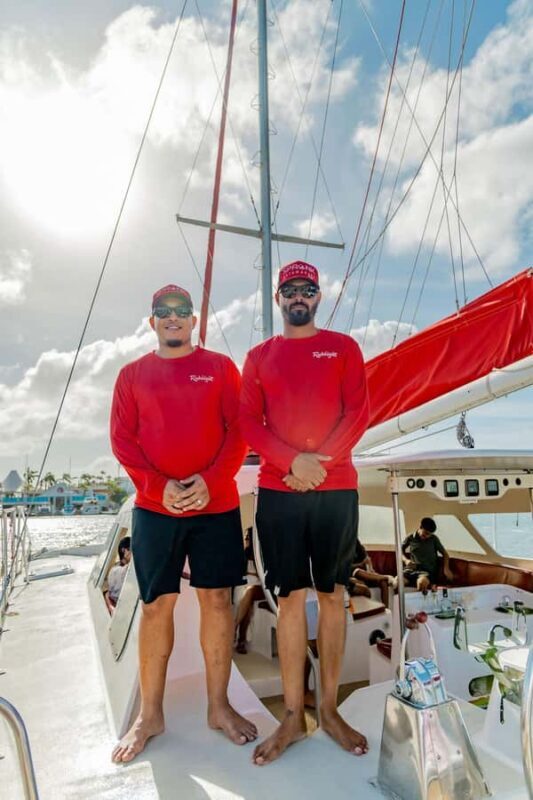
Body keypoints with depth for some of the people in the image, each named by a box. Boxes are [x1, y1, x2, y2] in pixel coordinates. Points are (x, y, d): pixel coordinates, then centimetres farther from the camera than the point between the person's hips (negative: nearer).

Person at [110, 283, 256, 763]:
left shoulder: (220, 367, 6)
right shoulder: (133, 374, 8)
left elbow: (238, 431, -1)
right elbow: (122, 440, 2)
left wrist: (210, 480, -14)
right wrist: (160, 486, -11)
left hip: (217, 504, 0)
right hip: (154, 507, 1)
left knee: (217, 599, 6)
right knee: (157, 604, 7)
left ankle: (219, 706, 23)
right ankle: (150, 715, 23)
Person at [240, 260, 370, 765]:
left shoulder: (343, 347, 9)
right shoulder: (259, 356, 11)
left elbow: (358, 412, -1)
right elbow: (248, 423, 2)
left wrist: (321, 460, -13)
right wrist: (293, 460, -13)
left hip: (336, 489, 0)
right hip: (278, 491, 1)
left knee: (332, 595, 8)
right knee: (290, 599, 5)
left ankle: (330, 710, 23)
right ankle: (293, 717, 18)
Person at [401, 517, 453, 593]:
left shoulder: (434, 539, 7)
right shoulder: (410, 538, 8)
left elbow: (444, 553, 16)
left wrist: (446, 568, 0)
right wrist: (406, 560, 0)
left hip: (427, 570, -1)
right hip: (411, 569, 1)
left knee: (422, 582, -41)